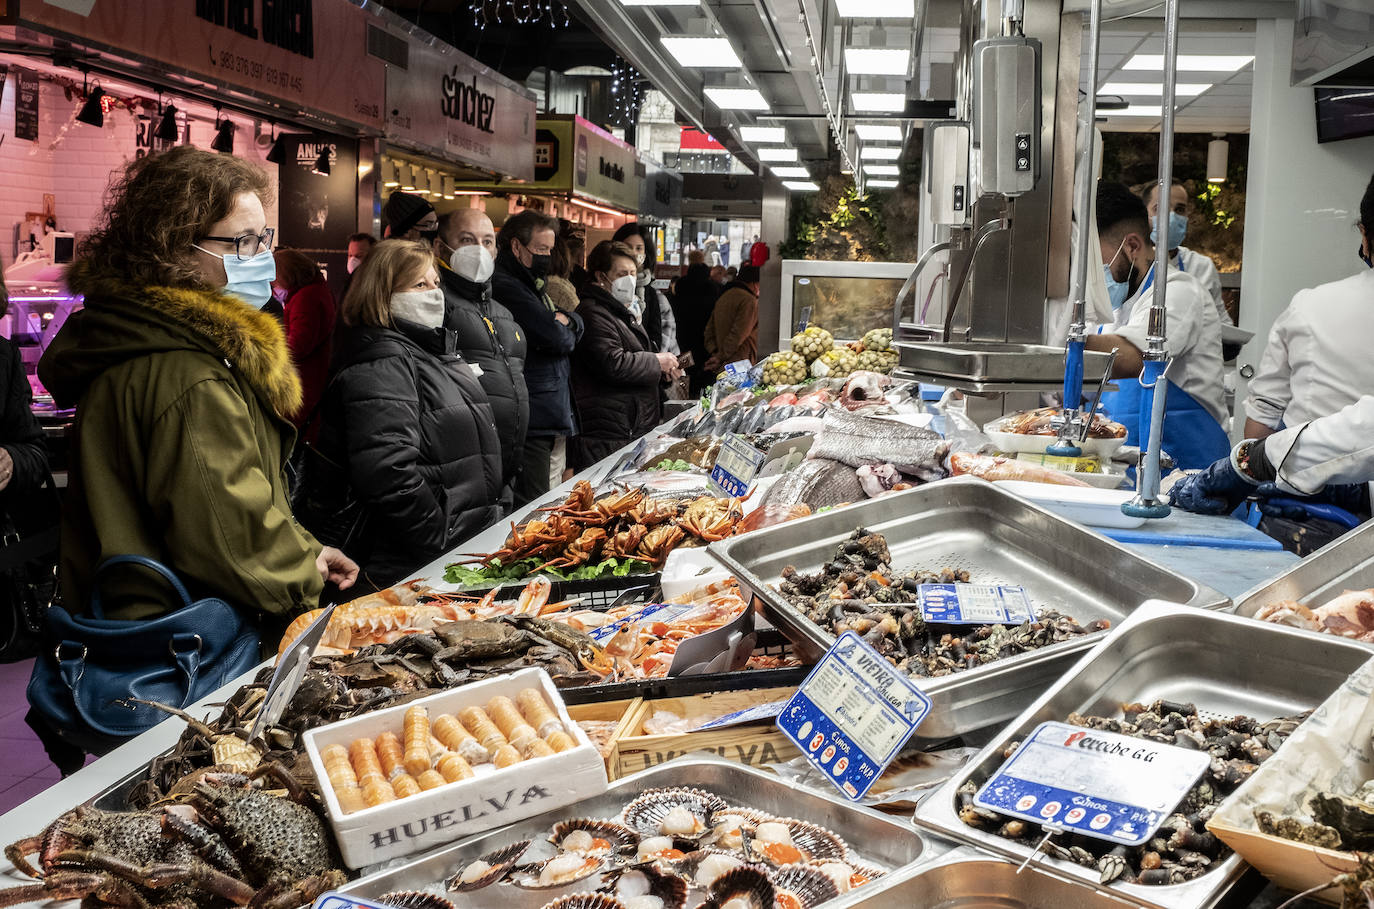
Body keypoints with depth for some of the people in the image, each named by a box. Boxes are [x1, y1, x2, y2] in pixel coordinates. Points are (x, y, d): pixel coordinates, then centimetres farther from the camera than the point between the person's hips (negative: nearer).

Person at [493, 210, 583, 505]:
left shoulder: (534, 284, 20)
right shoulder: (506, 286, -14)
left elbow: (577, 326, 16)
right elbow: (556, 338, -21)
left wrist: (565, 321, -8)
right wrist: (562, 328, 3)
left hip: (554, 420, 10)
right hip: (532, 424, -10)